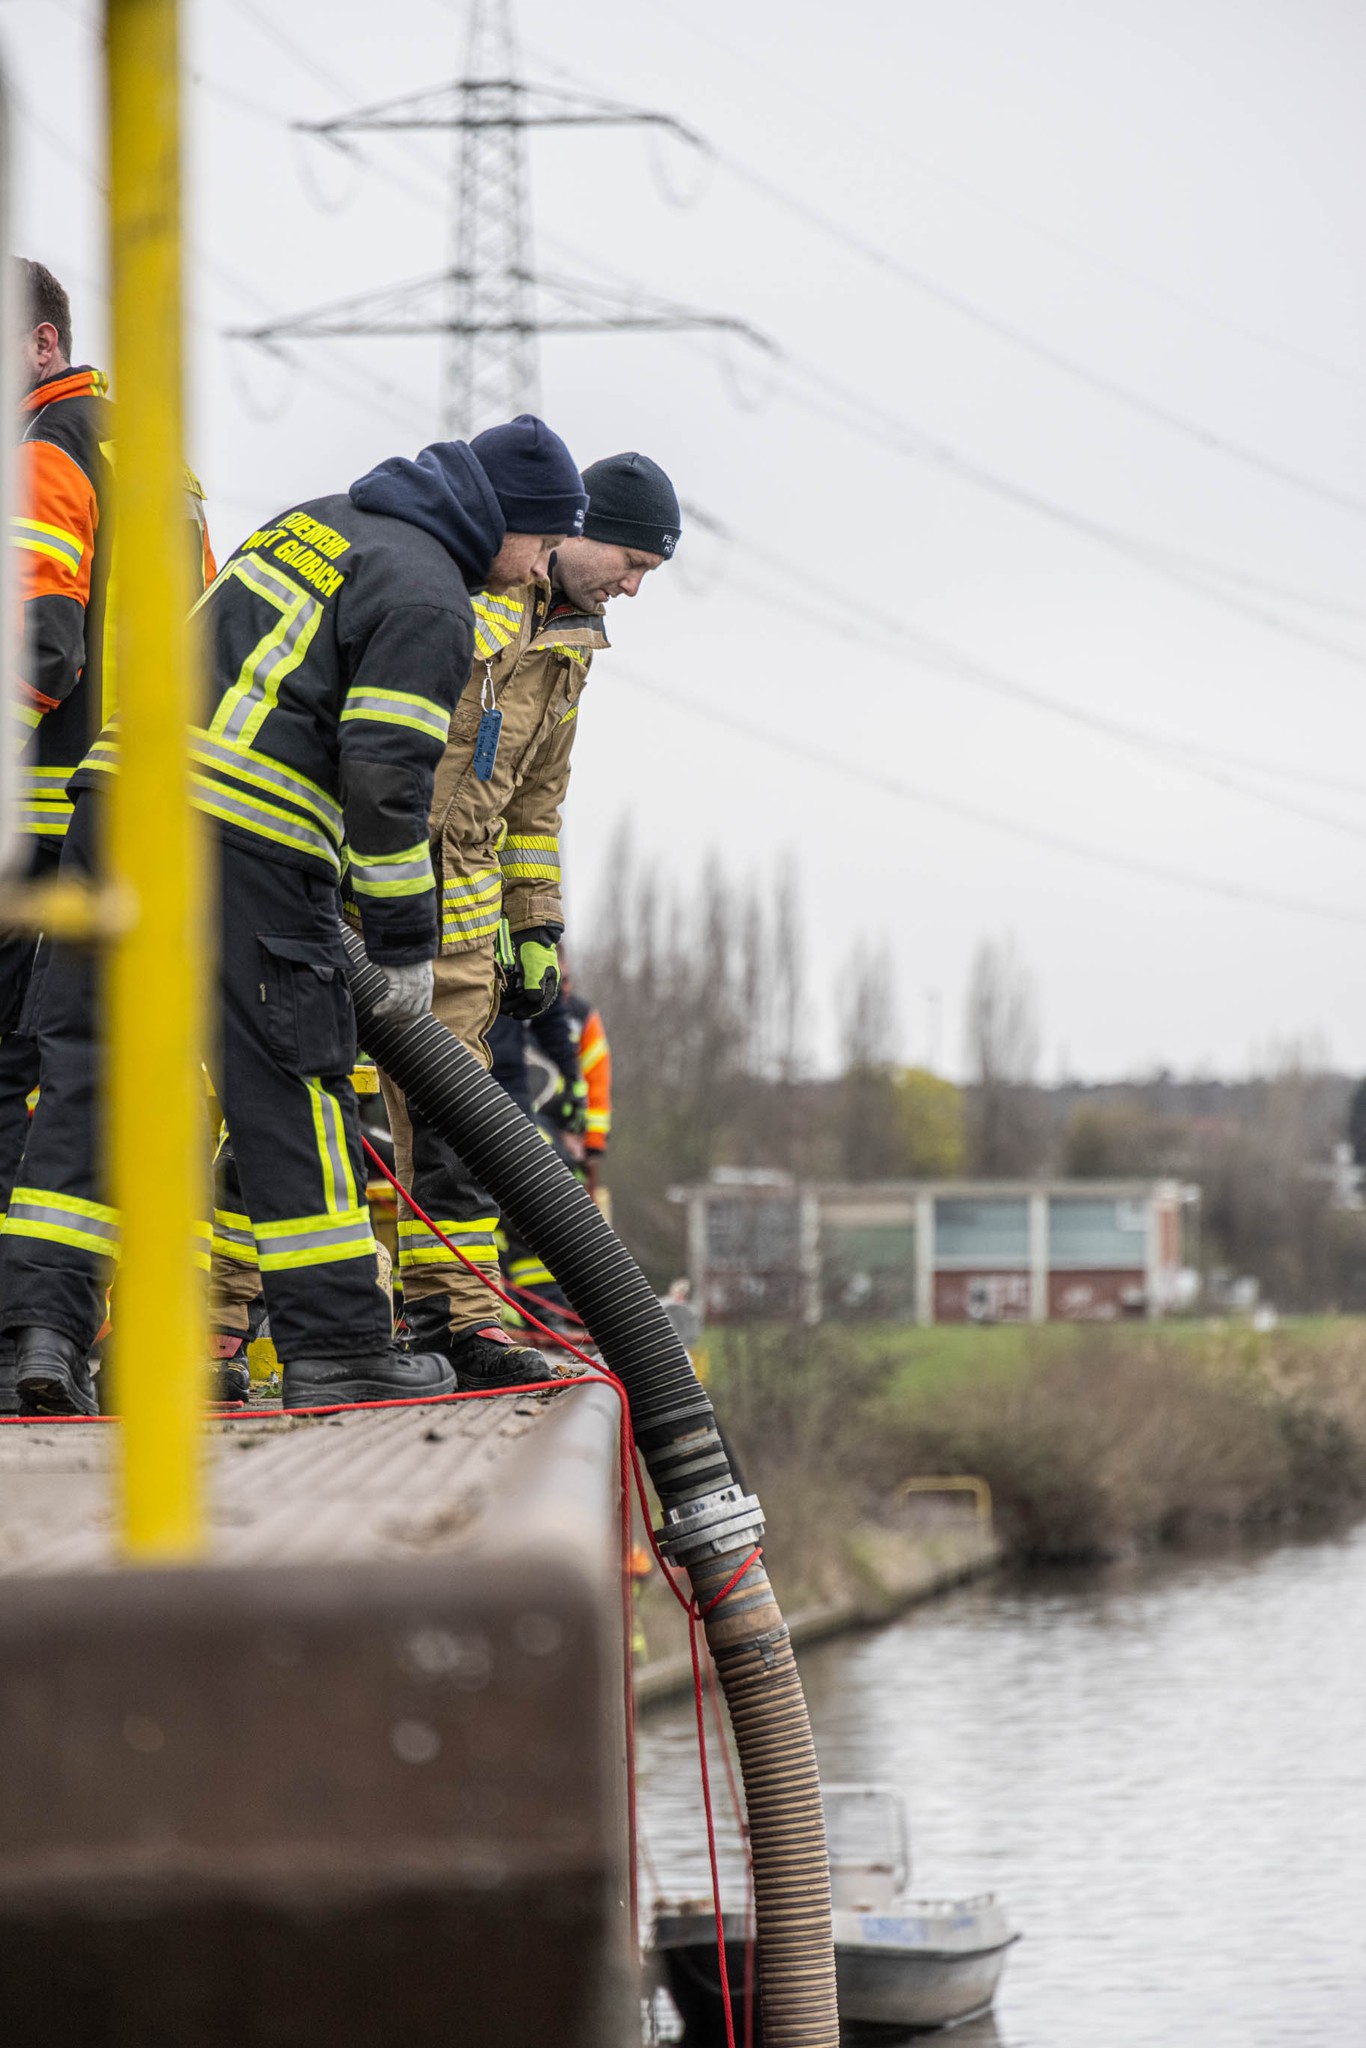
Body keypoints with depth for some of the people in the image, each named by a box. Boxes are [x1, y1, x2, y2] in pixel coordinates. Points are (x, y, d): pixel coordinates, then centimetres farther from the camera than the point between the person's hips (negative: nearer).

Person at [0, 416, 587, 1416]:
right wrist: (406, 941, -3)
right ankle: (336, 1349, 5)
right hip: (240, 842, -8)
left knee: (91, 1068, 6)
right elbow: (385, 775, -12)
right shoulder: (429, 599, -4)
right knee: (292, 1088, 0)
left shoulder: (317, 522, 23)